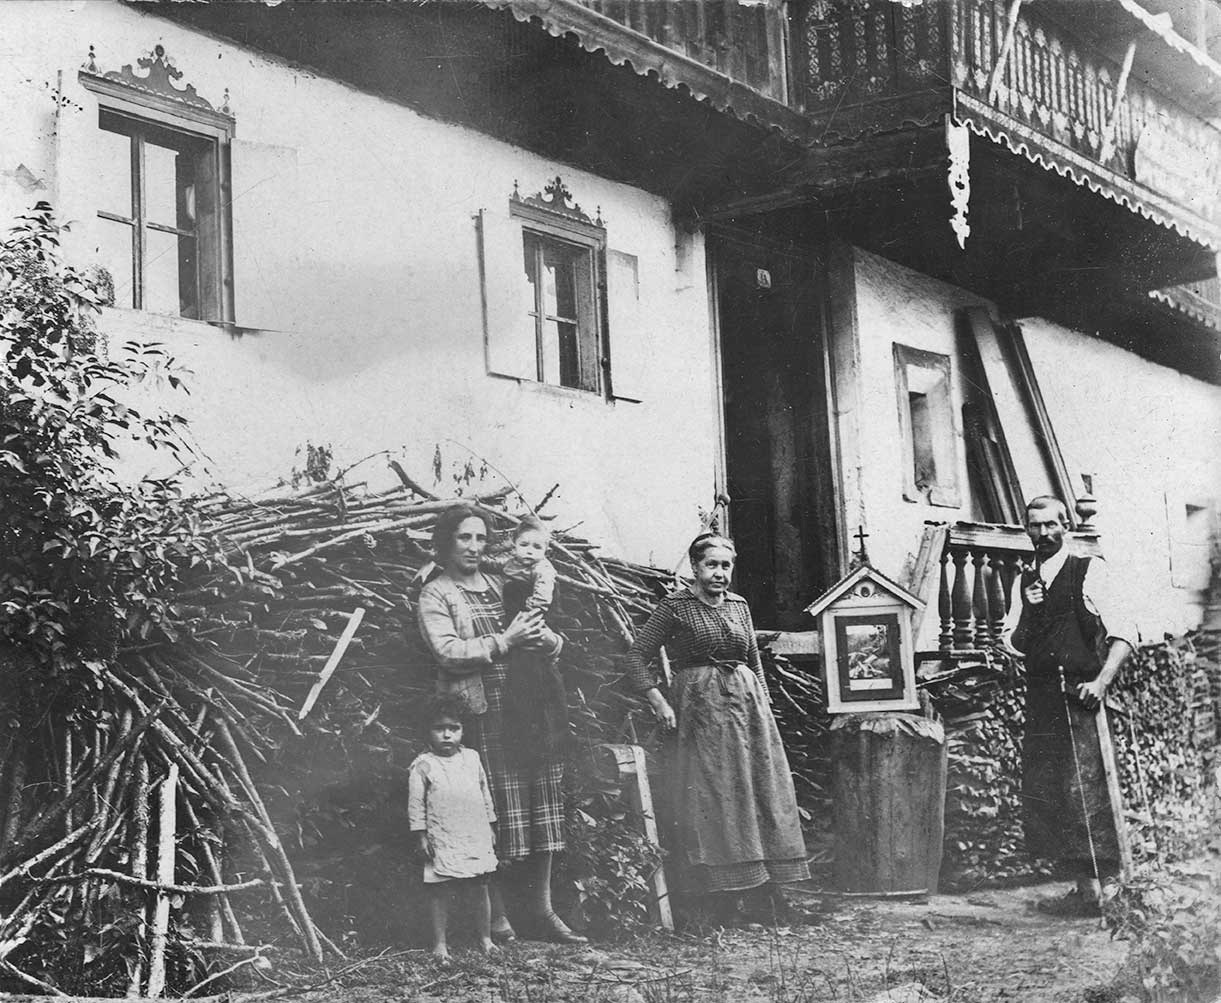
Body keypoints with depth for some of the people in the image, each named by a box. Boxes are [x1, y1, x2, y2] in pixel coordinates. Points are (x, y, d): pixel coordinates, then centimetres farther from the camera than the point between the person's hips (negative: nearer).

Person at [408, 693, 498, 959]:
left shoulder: (472, 758, 7)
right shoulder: (423, 765, -5)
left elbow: (485, 795, 15)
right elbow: (416, 804, -4)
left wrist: (490, 827, 16)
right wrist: (421, 837, -6)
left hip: (476, 838, 3)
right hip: (442, 842, -3)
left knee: (480, 890, 9)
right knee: (440, 893, 3)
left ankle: (485, 938, 21)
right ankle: (439, 943, 13)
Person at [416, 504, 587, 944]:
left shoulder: (501, 586, 20)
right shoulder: (434, 595, 4)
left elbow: (556, 644, 18)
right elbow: (447, 652, -11)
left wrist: (544, 637, -5)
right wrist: (505, 641, -14)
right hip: (482, 714, -5)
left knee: (541, 805, 3)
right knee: (491, 810, -7)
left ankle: (541, 908, 11)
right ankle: (497, 915, 1)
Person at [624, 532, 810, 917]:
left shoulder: (739, 605, 12)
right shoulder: (675, 606, -2)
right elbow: (637, 658, -3)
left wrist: (764, 705, 10)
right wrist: (659, 702, -11)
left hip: (747, 703, 5)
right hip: (700, 707, -5)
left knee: (761, 790, 3)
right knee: (711, 796, -7)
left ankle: (768, 887, 8)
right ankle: (722, 896, -4)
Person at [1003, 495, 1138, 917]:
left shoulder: (1090, 571, 0)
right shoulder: (1023, 581, 16)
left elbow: (1124, 634, -5)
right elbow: (1012, 644, 15)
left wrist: (1101, 682, -16)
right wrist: (1027, 611, -3)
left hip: (1080, 695, -6)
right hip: (1040, 699, 6)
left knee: (1084, 789, -10)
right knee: (1041, 790, 5)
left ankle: (1092, 890, -6)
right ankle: (1080, 884, 14)